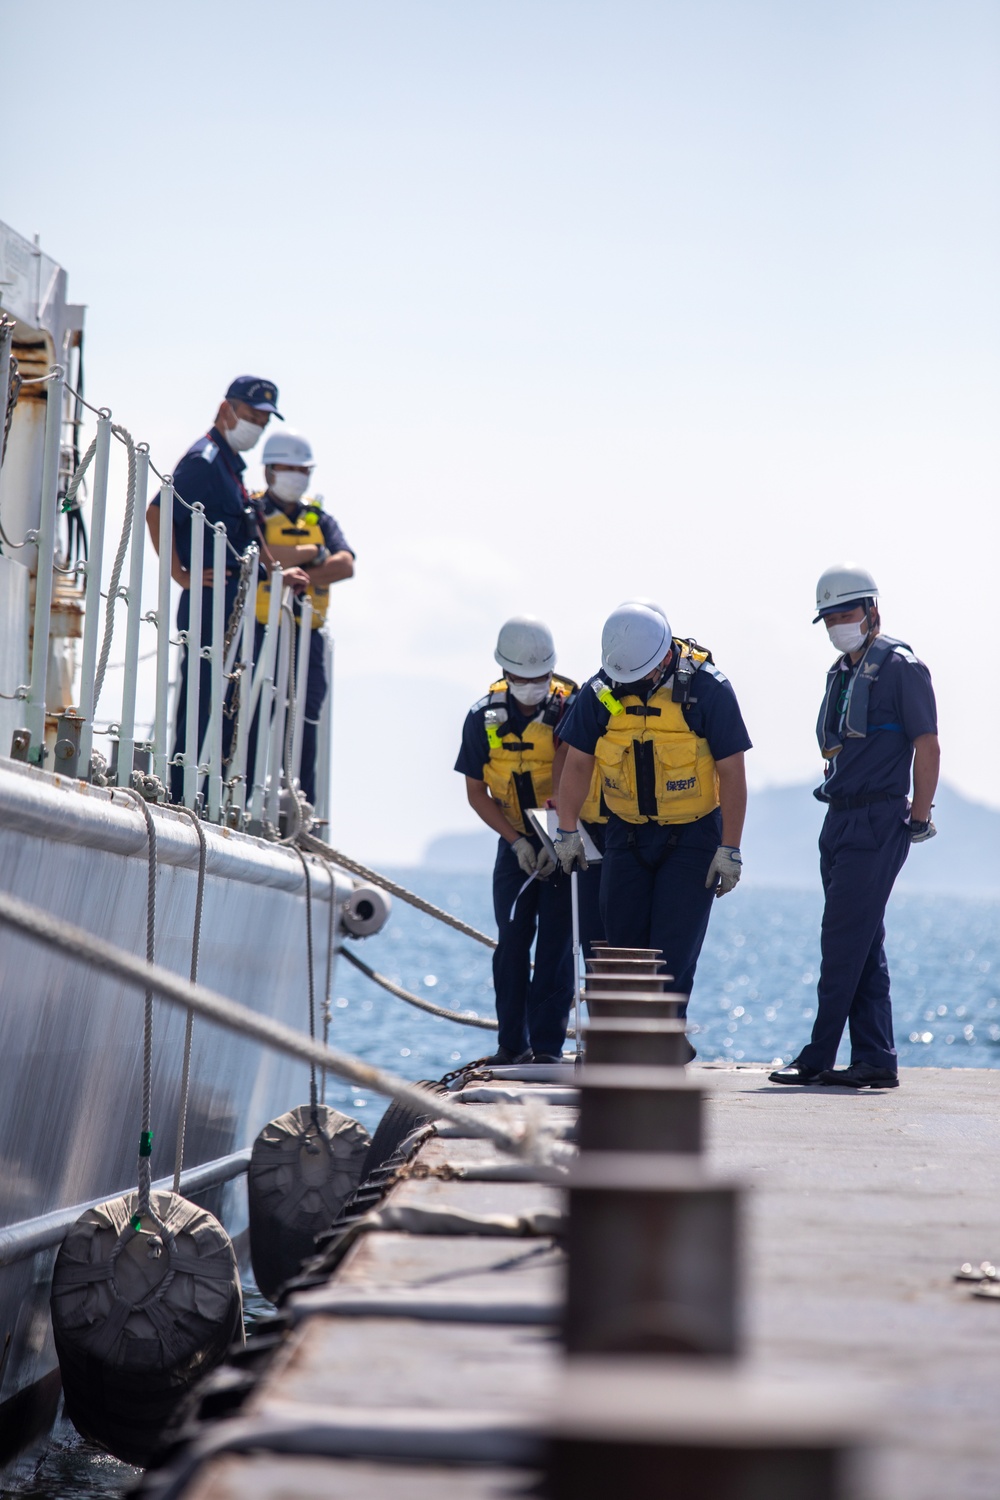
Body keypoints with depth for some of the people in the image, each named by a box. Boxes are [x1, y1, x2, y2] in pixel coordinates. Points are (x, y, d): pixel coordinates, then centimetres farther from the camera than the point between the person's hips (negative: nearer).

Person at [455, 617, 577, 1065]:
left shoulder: (573, 709, -15)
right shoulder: (483, 717, -7)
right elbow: (476, 793, 0)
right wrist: (516, 841, -10)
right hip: (515, 840, 3)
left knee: (556, 941, -8)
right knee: (511, 940, 1)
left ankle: (547, 1044, -6)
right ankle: (511, 1042, 8)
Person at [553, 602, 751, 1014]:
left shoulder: (708, 690, -15)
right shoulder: (600, 691, -6)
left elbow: (732, 772, -11)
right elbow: (578, 764, 4)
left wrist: (729, 849, -13)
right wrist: (567, 832, 0)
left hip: (692, 836, -3)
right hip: (627, 835, 4)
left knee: (673, 950, -8)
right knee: (622, 943, 5)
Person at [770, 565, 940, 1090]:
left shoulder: (901, 667, -8)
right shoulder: (841, 673, 17)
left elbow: (927, 745, -10)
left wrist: (919, 819, -12)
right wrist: (839, 801, 17)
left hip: (877, 824, -9)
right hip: (841, 820, 9)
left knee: (844, 940, -9)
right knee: (864, 947, 8)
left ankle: (818, 1058, -7)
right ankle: (875, 1060, 11)